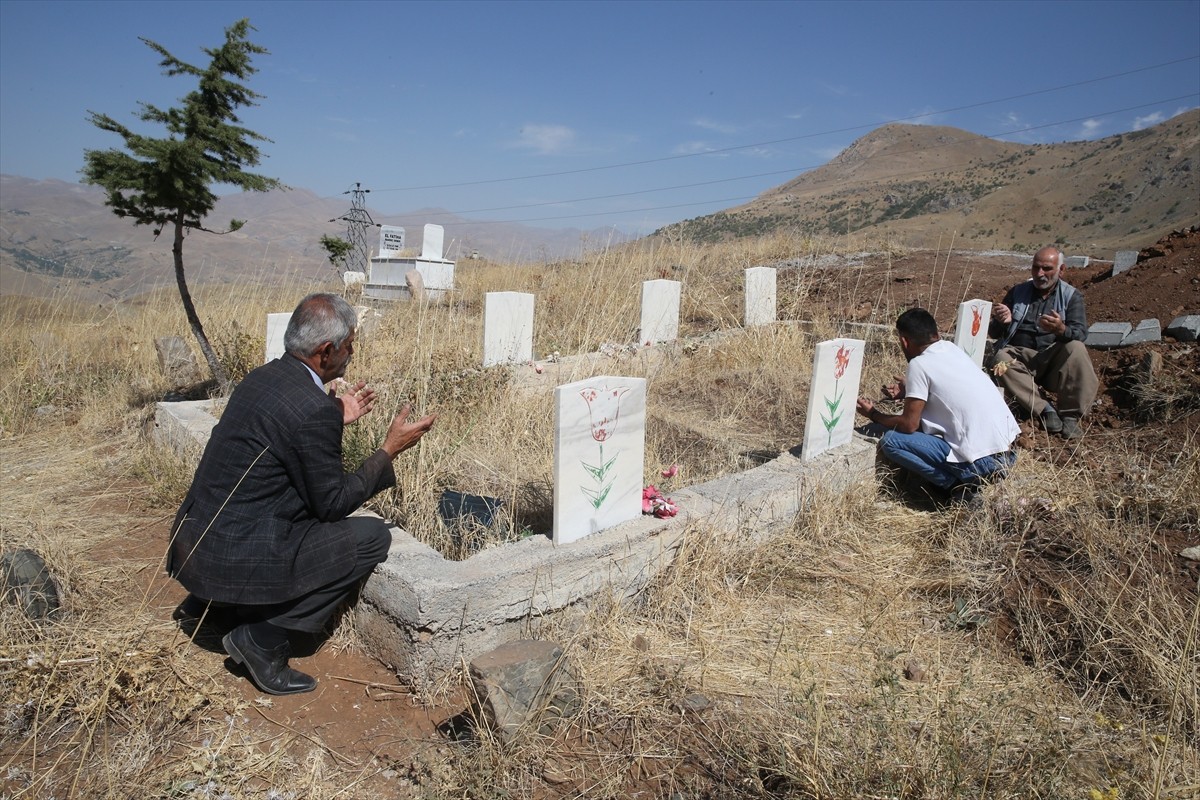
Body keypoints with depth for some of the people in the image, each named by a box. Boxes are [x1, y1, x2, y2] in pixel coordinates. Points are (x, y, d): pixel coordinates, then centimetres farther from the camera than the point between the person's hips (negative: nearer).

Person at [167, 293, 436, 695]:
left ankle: (207, 600, 23)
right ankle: (263, 638, -1)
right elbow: (331, 503, -13)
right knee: (374, 536, -3)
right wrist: (389, 450, -6)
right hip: (238, 559, -9)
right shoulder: (314, 410, -22)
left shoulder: (264, 376, 4)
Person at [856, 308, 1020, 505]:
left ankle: (959, 485, -6)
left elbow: (909, 425, -8)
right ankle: (965, 479, 12)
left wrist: (874, 415, 7)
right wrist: (910, 390, 31)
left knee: (890, 441, -5)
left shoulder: (919, 364, -11)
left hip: (982, 460, -8)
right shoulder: (952, 349, 11)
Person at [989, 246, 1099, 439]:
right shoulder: (1017, 292, 11)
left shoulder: (1071, 296, 7)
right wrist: (1001, 322, -17)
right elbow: (994, 333, 8)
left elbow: (1081, 333, -9)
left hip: (1054, 360, 0)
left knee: (1076, 348, -30)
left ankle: (1070, 416, -26)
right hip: (1019, 356, 0)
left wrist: (1062, 330, -33)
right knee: (1001, 360, -31)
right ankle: (1045, 410, -34)